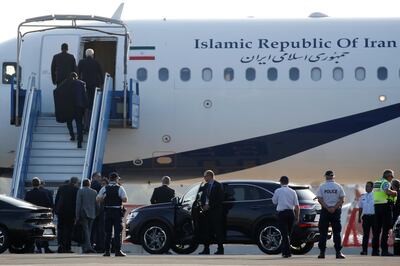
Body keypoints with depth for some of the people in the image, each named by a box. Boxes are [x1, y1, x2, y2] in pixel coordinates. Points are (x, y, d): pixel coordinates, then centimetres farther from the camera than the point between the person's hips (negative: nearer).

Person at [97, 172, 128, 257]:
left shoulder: (104, 189, 3)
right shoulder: (120, 188, -5)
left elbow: (98, 199, -3)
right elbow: (125, 199, -13)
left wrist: (105, 199, 13)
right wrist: (120, 199, 9)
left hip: (107, 211, 3)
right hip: (117, 211, -3)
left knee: (107, 232, 7)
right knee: (117, 232, -1)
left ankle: (107, 251, 5)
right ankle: (118, 251, -6)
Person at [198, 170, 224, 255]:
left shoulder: (218, 185, -5)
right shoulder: (205, 186, 15)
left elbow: (219, 199, -11)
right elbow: (202, 197, 17)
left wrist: (210, 206, -14)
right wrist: (203, 205, -3)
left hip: (215, 211, -7)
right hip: (206, 211, 7)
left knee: (217, 230, -4)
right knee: (205, 230, 4)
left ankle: (220, 249, 0)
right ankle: (206, 249, 9)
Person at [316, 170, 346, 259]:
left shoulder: (322, 187, -1)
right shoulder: (338, 187, 1)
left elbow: (320, 199, -7)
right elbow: (342, 200, -4)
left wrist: (327, 208, -9)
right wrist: (334, 208, -9)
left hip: (325, 211, -1)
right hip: (336, 211, 1)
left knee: (323, 232, 4)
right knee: (336, 232, 3)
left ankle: (322, 252, 0)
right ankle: (338, 252, -1)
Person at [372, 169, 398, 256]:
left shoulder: (376, 183, 19)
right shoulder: (385, 182, -8)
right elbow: (388, 191, -25)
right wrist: (395, 192, -10)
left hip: (376, 206, 8)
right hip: (385, 206, -8)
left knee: (377, 229, 10)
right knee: (385, 229, -7)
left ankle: (375, 250, 10)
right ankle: (384, 250, -10)